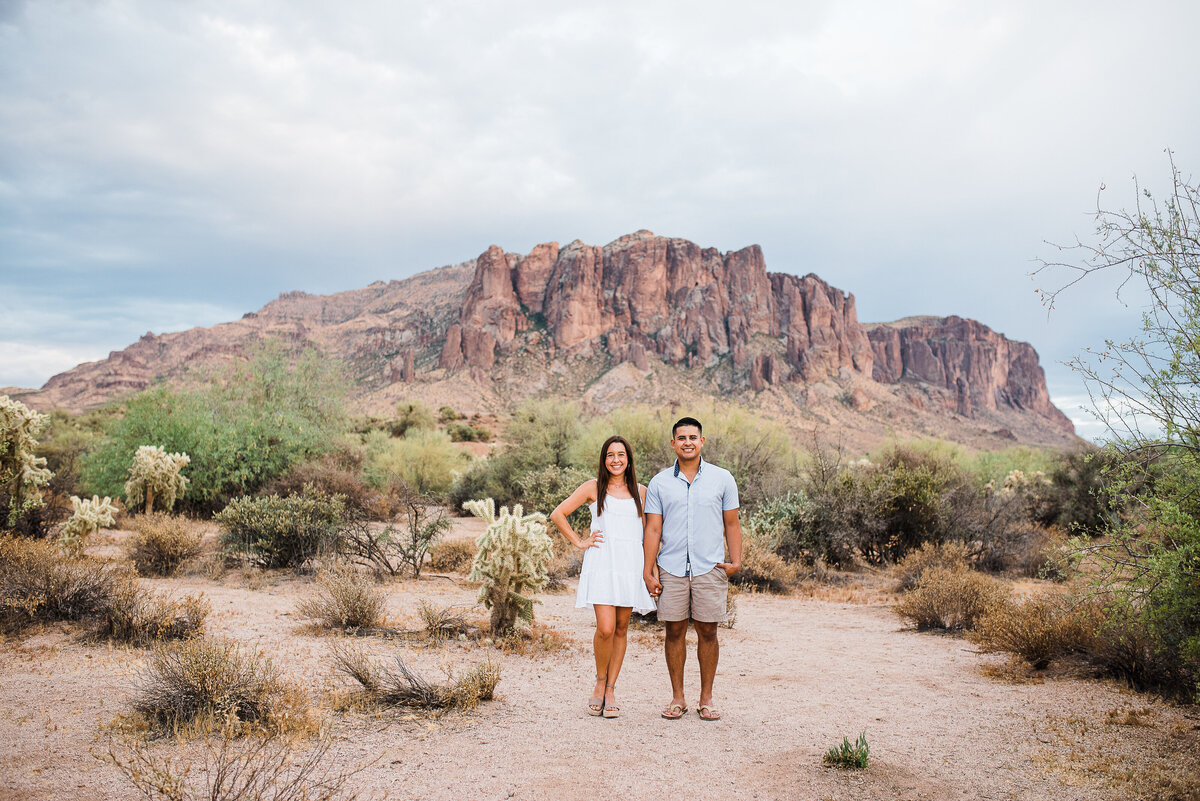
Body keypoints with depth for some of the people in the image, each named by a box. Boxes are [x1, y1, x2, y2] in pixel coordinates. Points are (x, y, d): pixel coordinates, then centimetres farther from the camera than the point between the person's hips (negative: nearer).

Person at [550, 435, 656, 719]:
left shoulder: (640, 491, 12)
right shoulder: (593, 488, 4)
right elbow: (557, 514, 5)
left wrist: (649, 565, 10)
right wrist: (579, 542, 2)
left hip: (630, 566, 3)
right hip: (601, 565, -3)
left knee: (621, 629, 5)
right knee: (605, 629, -12)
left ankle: (611, 689, 17)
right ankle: (600, 682, 13)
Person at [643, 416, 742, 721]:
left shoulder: (722, 479, 4)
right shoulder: (659, 483, 5)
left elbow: (731, 524, 8)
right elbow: (653, 529, 5)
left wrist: (735, 561, -3)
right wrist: (648, 571, 0)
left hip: (710, 568, 0)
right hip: (671, 569, 1)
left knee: (707, 632, 4)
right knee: (675, 632, 5)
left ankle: (706, 698, 16)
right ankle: (677, 698, 16)